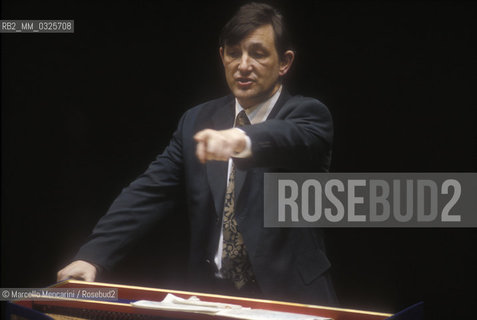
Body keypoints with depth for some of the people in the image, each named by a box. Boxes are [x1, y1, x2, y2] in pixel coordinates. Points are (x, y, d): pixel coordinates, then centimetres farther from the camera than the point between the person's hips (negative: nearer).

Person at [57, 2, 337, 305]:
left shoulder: (308, 114, -2)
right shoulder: (197, 122, 9)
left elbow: (293, 138, -25)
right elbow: (150, 192, 4)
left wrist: (241, 139, -46)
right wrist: (92, 256, -8)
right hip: (214, 294, 2)